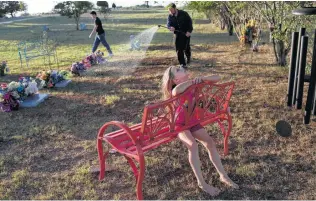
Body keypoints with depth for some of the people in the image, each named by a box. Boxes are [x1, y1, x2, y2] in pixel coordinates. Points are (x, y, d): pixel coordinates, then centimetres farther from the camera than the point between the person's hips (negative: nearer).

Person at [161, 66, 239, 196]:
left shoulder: (193, 85, -9)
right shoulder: (175, 90, -25)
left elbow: (217, 78, -8)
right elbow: (177, 90, -54)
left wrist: (202, 79, -27)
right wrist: (193, 81, -36)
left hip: (191, 121, 6)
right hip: (178, 124, -6)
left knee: (210, 143, -7)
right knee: (193, 145, -29)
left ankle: (223, 176, 6)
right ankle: (201, 182, -17)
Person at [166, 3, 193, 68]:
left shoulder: (183, 14, -10)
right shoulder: (170, 16, -2)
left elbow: (190, 21, -5)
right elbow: (168, 24, -9)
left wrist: (189, 31, -15)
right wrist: (170, 27, -34)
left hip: (186, 33, -3)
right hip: (178, 34, 3)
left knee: (186, 48, 4)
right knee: (178, 49, -4)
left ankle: (188, 57, 39)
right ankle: (182, 64, 3)